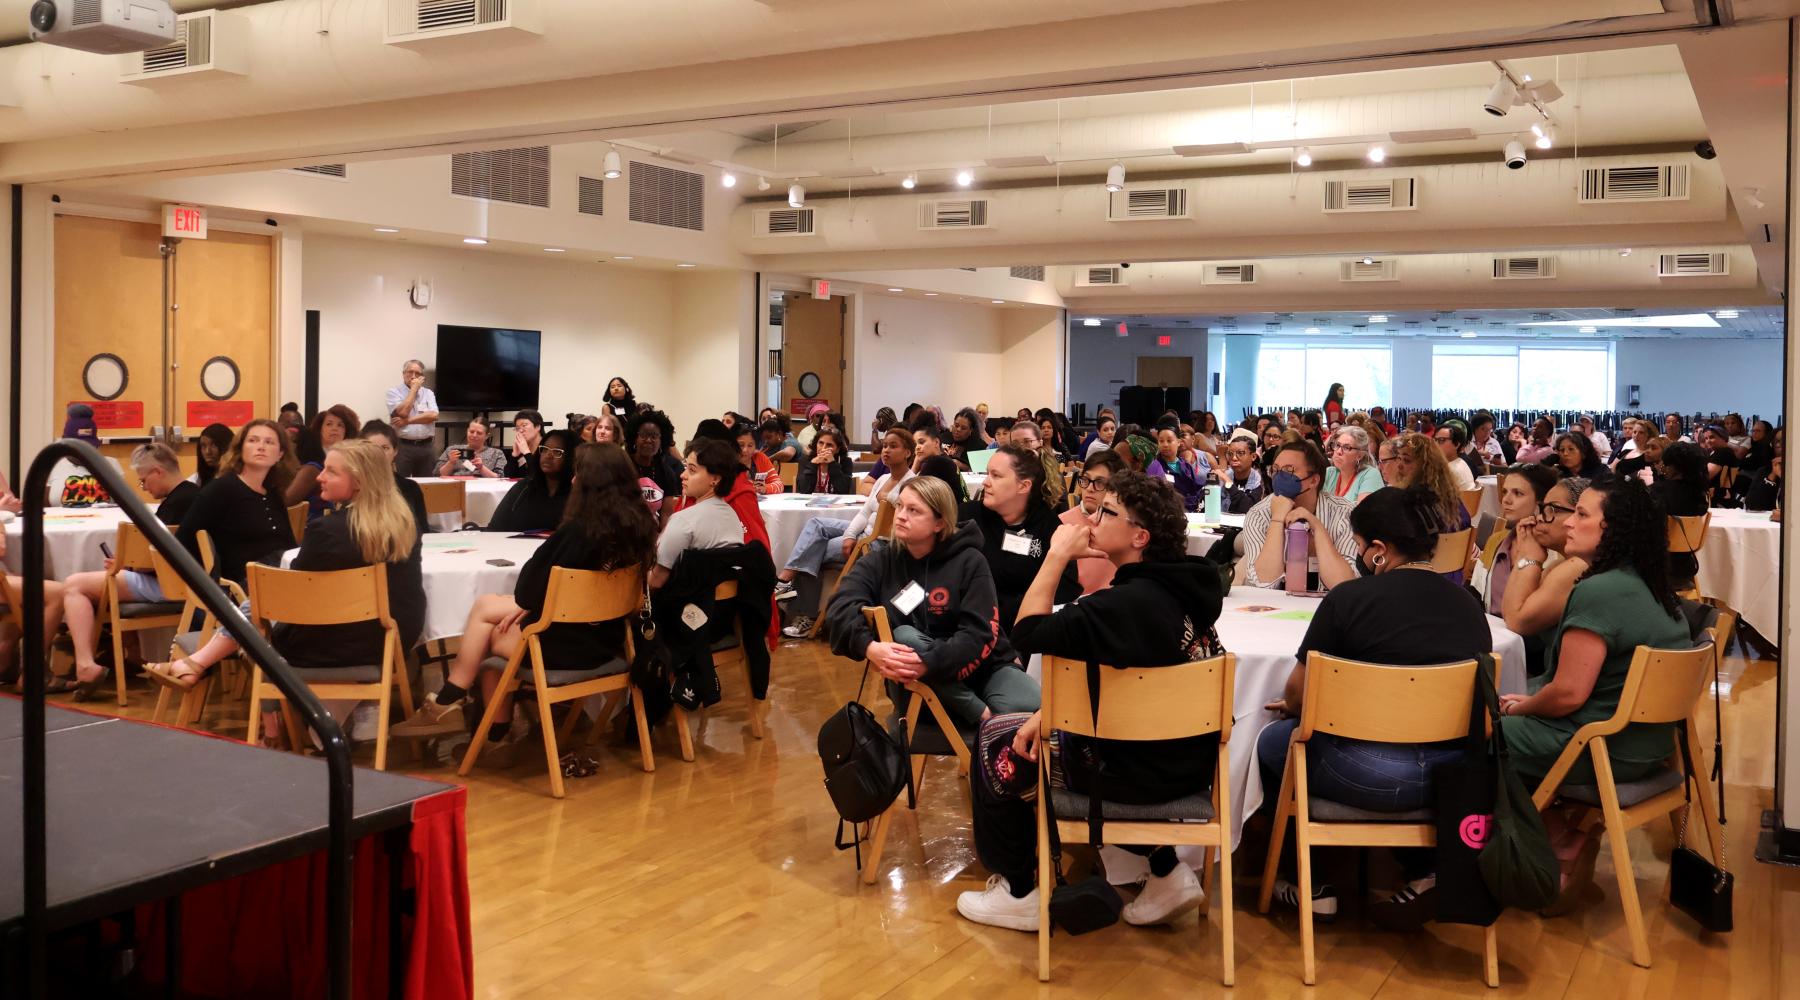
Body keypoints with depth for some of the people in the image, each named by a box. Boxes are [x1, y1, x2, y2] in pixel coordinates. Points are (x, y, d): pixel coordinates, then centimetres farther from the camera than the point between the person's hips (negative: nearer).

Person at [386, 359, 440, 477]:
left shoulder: (428, 393, 11)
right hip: (403, 446, -3)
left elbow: (433, 415, -5)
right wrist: (414, 388, -7)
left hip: (425, 446, 3)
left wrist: (408, 421, -11)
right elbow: (403, 412, -15)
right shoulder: (394, 392, 2)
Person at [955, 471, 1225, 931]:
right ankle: (1167, 875, 25)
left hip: (1140, 771, -8)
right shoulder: (1177, 586, 2)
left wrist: (1058, 555, -15)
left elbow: (1028, 631, -23)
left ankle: (1019, 894, 22)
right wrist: (1050, 714, 1)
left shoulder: (1129, 603, -27)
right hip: (1186, 760, 8)